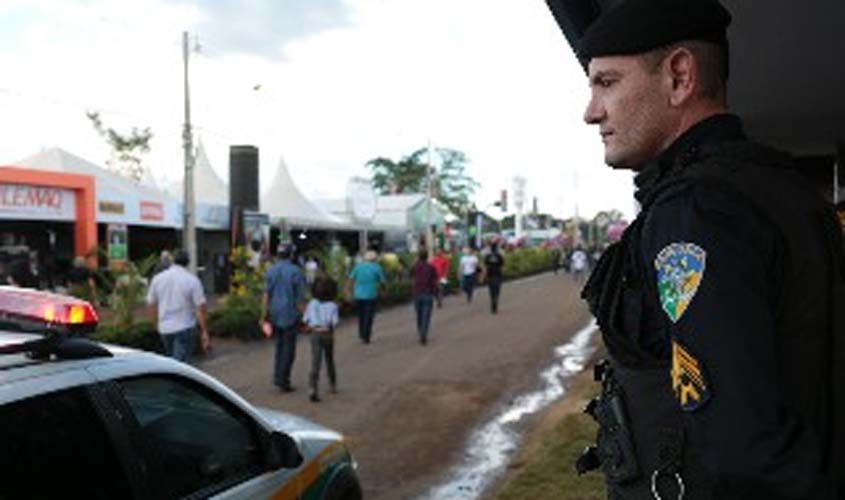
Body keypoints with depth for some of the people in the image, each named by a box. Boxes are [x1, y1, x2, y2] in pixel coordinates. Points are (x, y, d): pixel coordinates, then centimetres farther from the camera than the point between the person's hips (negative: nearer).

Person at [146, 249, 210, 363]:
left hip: (164, 328, 5)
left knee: (172, 361, 21)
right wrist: (204, 332, -8)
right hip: (185, 328, -5)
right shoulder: (192, 280, -10)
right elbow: (201, 308, -13)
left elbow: (151, 304, 8)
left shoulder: (158, 278, 2)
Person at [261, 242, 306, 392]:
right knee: (288, 349, 4)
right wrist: (304, 316, -1)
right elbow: (300, 298, -10)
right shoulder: (295, 272, -11)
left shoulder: (270, 271, 1)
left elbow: (266, 295, 0)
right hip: (290, 315, -5)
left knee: (279, 346, 19)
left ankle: (278, 377, 19)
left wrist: (264, 316, 3)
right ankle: (283, 381, 4)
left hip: (275, 315, 5)